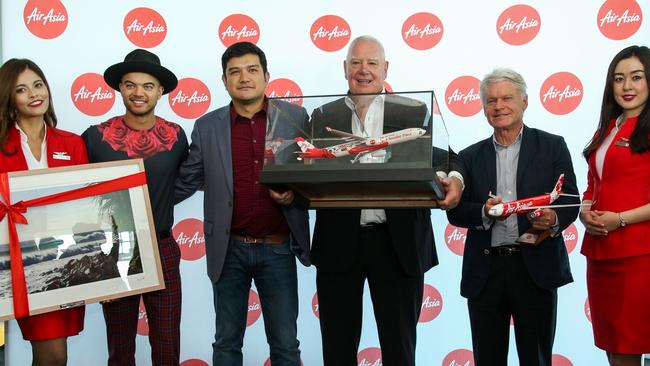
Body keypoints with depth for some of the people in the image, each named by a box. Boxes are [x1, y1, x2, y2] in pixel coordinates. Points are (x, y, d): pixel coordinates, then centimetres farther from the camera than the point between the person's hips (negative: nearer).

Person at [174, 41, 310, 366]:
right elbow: (185, 183, 7)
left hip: (278, 248, -1)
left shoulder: (295, 117, 0)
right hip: (229, 250, 1)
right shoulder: (207, 127, 1)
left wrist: (295, 192, -13)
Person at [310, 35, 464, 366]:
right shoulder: (322, 117, 9)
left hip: (397, 244, -1)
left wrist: (454, 179, -24)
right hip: (339, 243, 1)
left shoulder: (415, 112, 5)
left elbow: (443, 158, -3)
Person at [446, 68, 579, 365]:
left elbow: (570, 201, 1)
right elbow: (454, 212, 6)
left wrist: (554, 219, -21)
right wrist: (484, 213, -14)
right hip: (485, 271, 2)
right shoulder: (470, 157, 10)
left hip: (535, 267, -2)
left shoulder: (552, 146, 5)